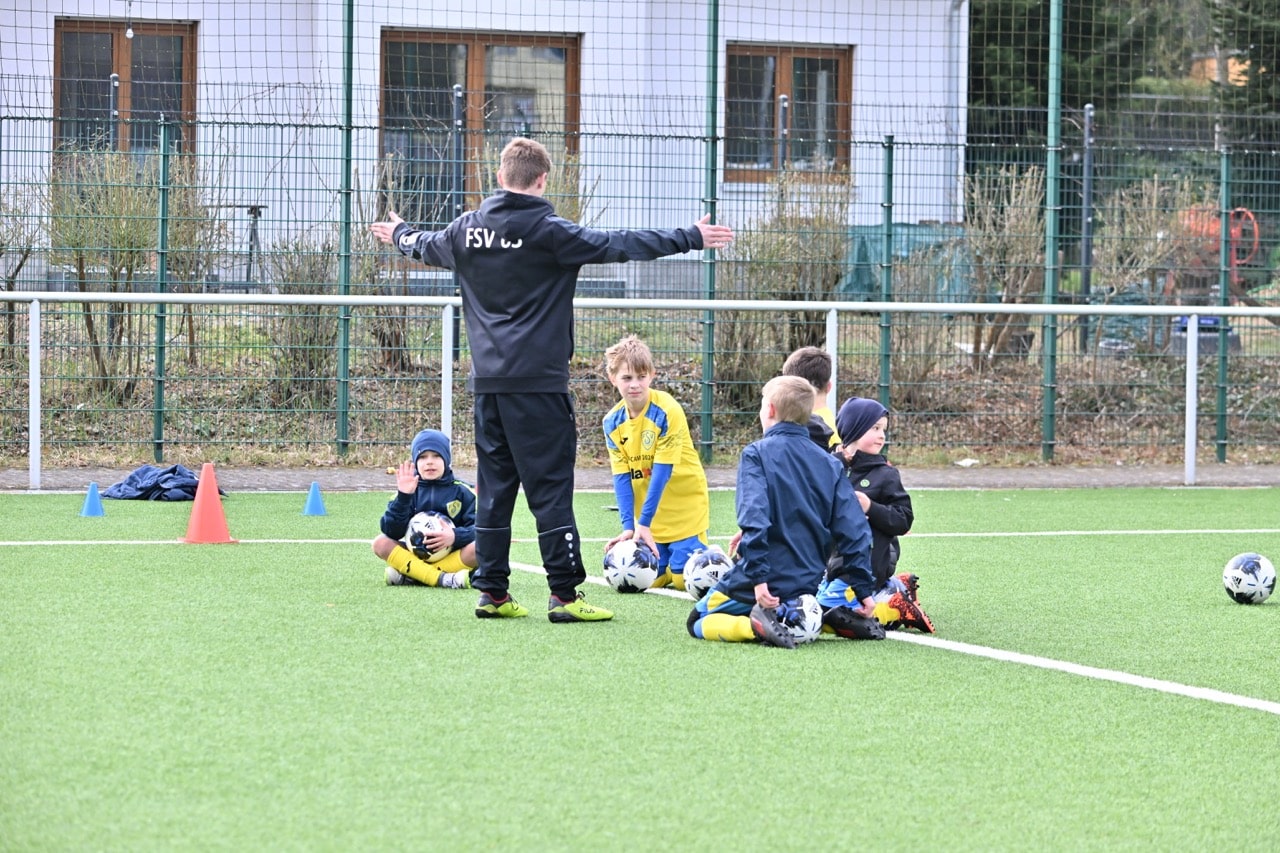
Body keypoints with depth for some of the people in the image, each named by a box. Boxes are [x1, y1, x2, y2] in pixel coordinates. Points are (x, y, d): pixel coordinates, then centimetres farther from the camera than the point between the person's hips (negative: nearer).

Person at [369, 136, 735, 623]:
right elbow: (620, 246, -11)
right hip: (537, 380, -6)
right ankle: (564, 595, -7)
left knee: (494, 486, 11)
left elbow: (426, 245, 29)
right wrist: (692, 238, -5)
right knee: (551, 486, -5)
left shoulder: (467, 229, 8)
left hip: (487, 379, 6)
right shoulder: (547, 231, -10)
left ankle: (492, 592, 12)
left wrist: (399, 234, 53)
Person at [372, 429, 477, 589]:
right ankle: (443, 580, -33)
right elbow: (391, 532, -6)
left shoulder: (462, 491, 3)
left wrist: (456, 536, -26)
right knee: (381, 543, -21)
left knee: (477, 548, -31)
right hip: (416, 556, 2)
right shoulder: (410, 490, 5)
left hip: (452, 556, -2)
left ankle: (409, 577, -30)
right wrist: (403, 497, -17)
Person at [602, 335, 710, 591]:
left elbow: (662, 471, -21)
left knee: (684, 578, -10)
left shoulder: (667, 411, -20)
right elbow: (621, 476, -6)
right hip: (645, 515, 4)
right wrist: (628, 526, -16)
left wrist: (644, 522, -23)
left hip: (683, 505, -4)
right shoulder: (613, 421, -5)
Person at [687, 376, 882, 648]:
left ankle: (757, 625, -17)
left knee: (699, 623, 12)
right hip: (808, 583, 5)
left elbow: (754, 516, -23)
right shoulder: (829, 463, 6)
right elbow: (854, 529, 2)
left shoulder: (756, 454, -9)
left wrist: (758, 577, -26)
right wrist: (863, 591, 5)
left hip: (765, 585, -5)